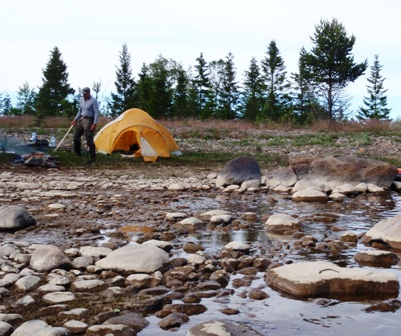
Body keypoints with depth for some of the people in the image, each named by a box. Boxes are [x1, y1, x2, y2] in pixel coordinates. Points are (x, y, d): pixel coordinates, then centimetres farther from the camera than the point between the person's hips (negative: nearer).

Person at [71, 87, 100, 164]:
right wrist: (75, 119, 17)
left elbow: (96, 113, -17)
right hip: (81, 119, 8)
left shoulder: (93, 101, -14)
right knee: (76, 136, 15)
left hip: (89, 120, -8)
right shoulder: (81, 99, 9)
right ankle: (77, 152, 33)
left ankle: (93, 157, -8)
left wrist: (94, 124, -24)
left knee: (89, 139, -12)